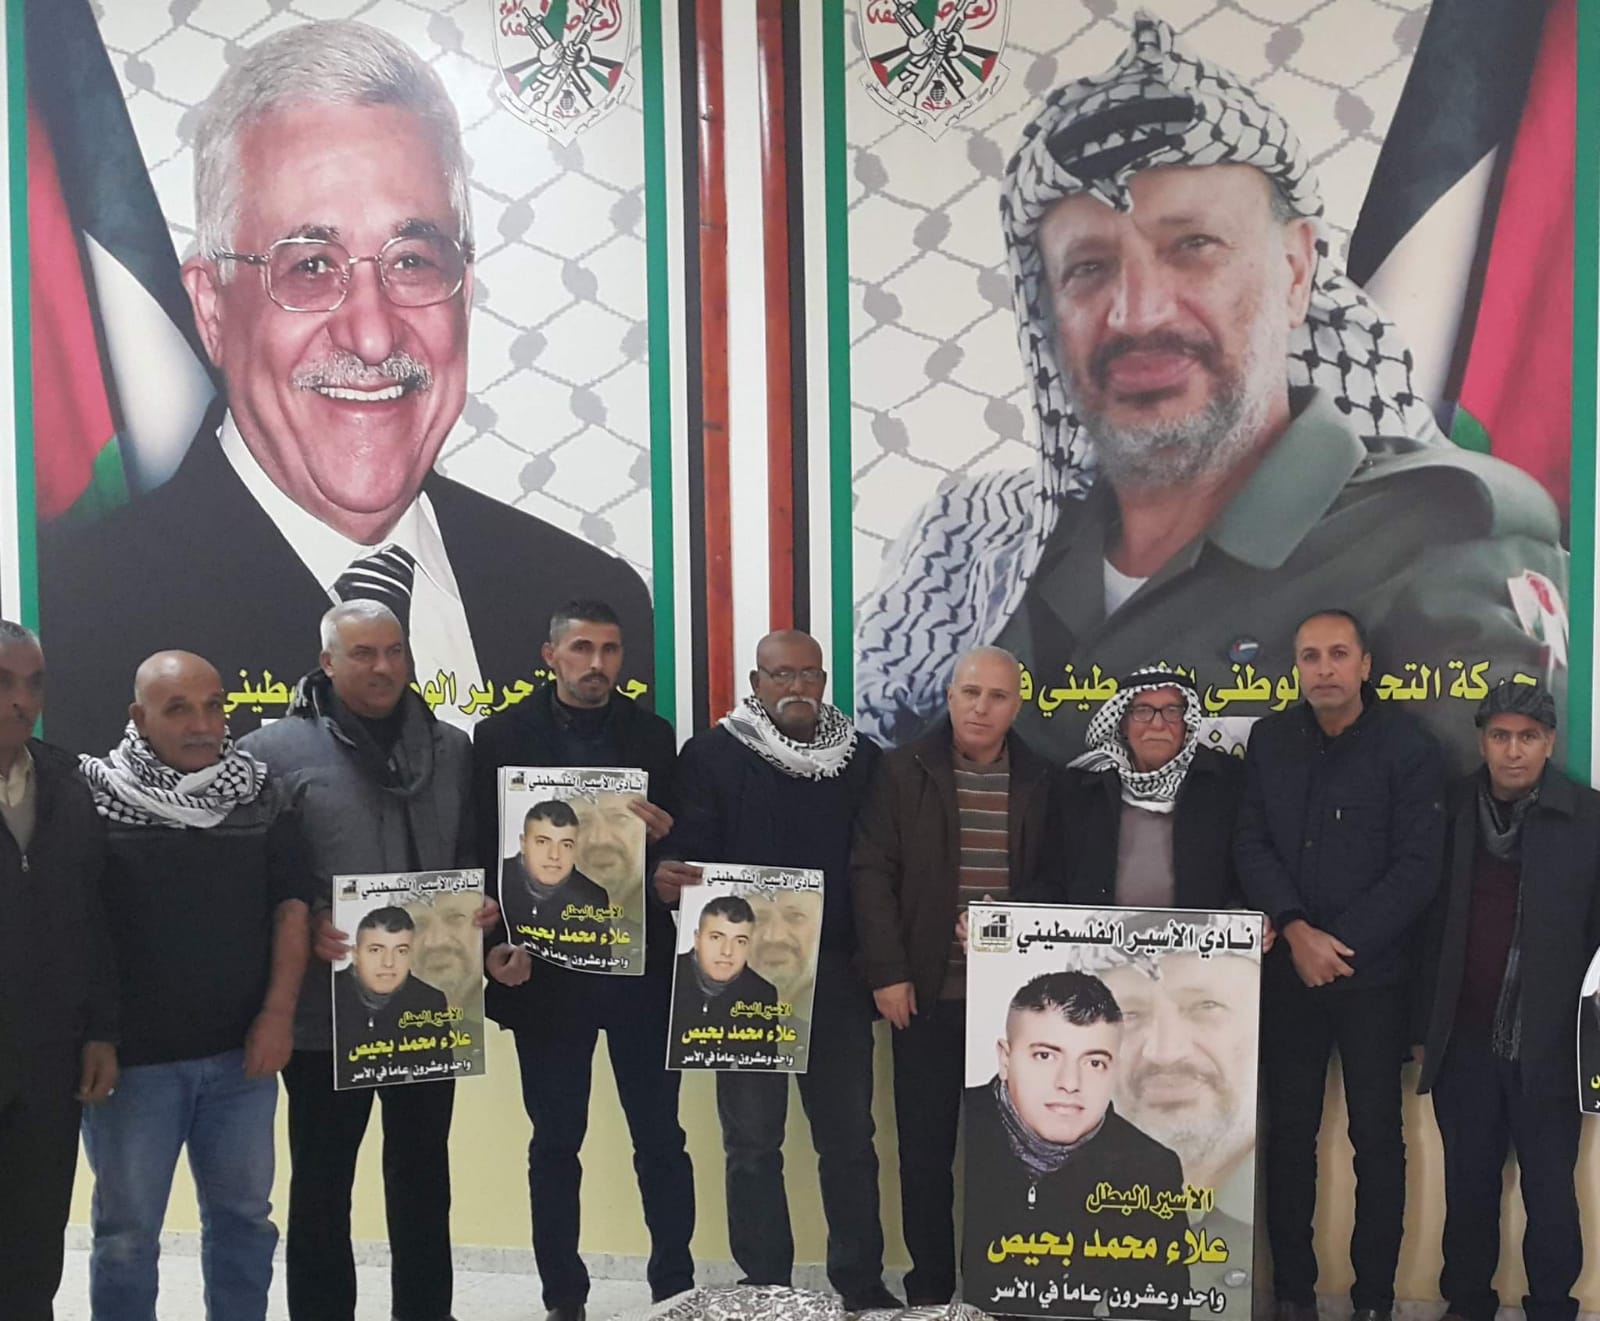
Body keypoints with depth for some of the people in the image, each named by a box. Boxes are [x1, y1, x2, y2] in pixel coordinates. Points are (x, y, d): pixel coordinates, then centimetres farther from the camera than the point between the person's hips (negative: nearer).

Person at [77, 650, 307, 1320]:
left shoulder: (261, 796, 3)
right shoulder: (95, 797, -5)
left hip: (243, 1052, 3)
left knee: (244, 1215, 14)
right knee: (126, 1232, 9)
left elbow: (290, 904, 4)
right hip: (131, 1056, -2)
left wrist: (278, 1013, -4)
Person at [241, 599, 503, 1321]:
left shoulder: (452, 749, 8)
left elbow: (476, 856, 13)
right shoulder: (272, 751, -5)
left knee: (423, 1173, 16)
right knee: (321, 1180, 11)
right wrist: (306, 925, -20)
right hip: (327, 1006, -3)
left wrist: (482, 908, -6)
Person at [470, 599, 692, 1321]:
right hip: (545, 968, -1)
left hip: (640, 965, 1)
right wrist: (499, 941, -12)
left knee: (661, 1139, 6)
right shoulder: (500, 736, 0)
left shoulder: (653, 736, 5)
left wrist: (664, 831, -15)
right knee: (555, 1144, 10)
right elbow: (482, 850, -2)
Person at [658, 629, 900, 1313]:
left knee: (849, 1134, 10)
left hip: (836, 975, 2)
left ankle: (861, 1280, 22)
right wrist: (670, 876, -31)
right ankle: (763, 1286, 18)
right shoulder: (712, 755, -1)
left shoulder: (862, 759, 7)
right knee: (752, 1139, 7)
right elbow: (688, 850, -8)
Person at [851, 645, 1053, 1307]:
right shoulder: (903, 770, 0)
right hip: (928, 992, -1)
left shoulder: (1041, 780, 6)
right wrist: (887, 972, -10)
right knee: (925, 1146, 5)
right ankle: (929, 1288, 17)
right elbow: (871, 873, -3)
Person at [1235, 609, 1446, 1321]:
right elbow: (1252, 846, 0)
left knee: (1377, 1136, 4)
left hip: (1374, 973, -3)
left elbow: (1416, 868, -11)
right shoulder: (1270, 740, 4)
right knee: (1289, 1132, 8)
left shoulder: (1408, 746, -7)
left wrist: (1339, 945, -14)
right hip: (1288, 970, 3)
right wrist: (1298, 933, -13)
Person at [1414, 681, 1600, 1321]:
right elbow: (1430, 921, 6)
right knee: (1468, 1182, 13)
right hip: (1464, 1040, 2)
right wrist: (1425, 1022, 4)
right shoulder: (1453, 810, 2)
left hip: (1546, 1046, -2)